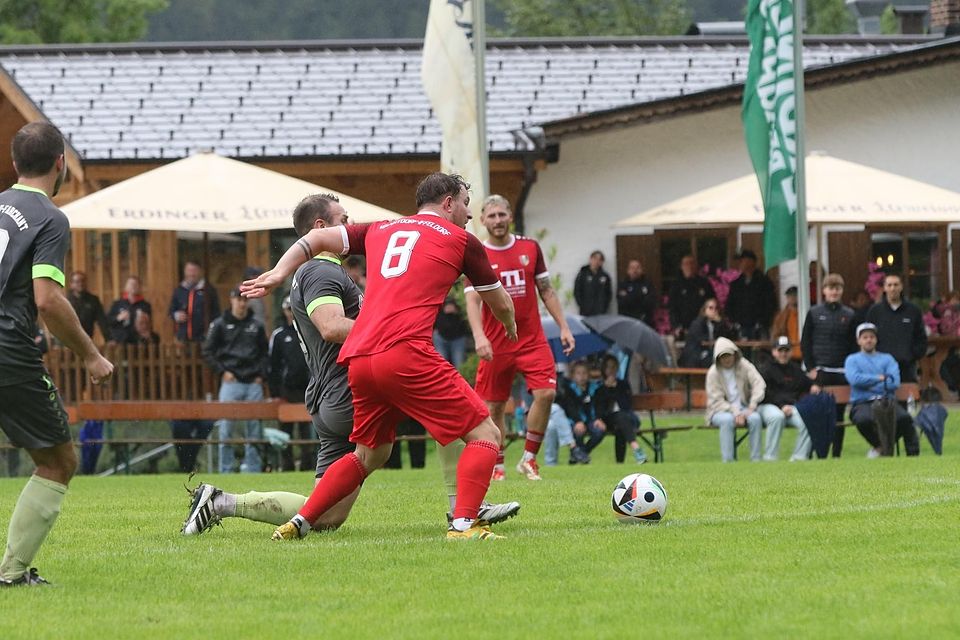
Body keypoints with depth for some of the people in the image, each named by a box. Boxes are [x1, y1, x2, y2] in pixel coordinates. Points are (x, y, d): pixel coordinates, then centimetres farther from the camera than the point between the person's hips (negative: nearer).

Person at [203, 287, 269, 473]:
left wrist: (261, 374, 5)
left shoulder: (256, 325, 13)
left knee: (254, 427, 3)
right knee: (226, 427, -6)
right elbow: (208, 352, 4)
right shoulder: (220, 325, 4)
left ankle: (253, 468, 9)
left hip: (254, 383, 3)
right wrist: (222, 372, -6)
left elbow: (265, 353, 19)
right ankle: (225, 470, -1)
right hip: (231, 382, -3)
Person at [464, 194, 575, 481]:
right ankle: (496, 465, 18)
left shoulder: (530, 248, 6)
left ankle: (528, 458, 0)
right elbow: (472, 299, -11)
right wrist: (479, 336, -26)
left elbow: (546, 290, 13)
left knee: (546, 393, -14)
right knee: (494, 406, 3)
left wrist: (563, 327, 7)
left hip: (532, 338, 2)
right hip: (496, 344, -2)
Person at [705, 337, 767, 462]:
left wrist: (752, 406, -23)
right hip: (720, 411, -2)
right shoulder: (713, 373, -6)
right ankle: (728, 460, -36)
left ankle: (756, 460, -26)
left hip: (743, 408, 2)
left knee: (755, 418, -30)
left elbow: (759, 384, -9)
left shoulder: (744, 365, 1)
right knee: (727, 419, -37)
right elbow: (717, 401, -10)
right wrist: (735, 412, -24)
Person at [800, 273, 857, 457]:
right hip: (820, 371, -2)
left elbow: (854, 345, 11)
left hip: (842, 372, 2)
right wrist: (810, 368, -4)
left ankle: (837, 454, 8)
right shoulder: (814, 313, 4)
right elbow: (805, 343, 4)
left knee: (839, 413, 4)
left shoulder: (849, 315, 8)